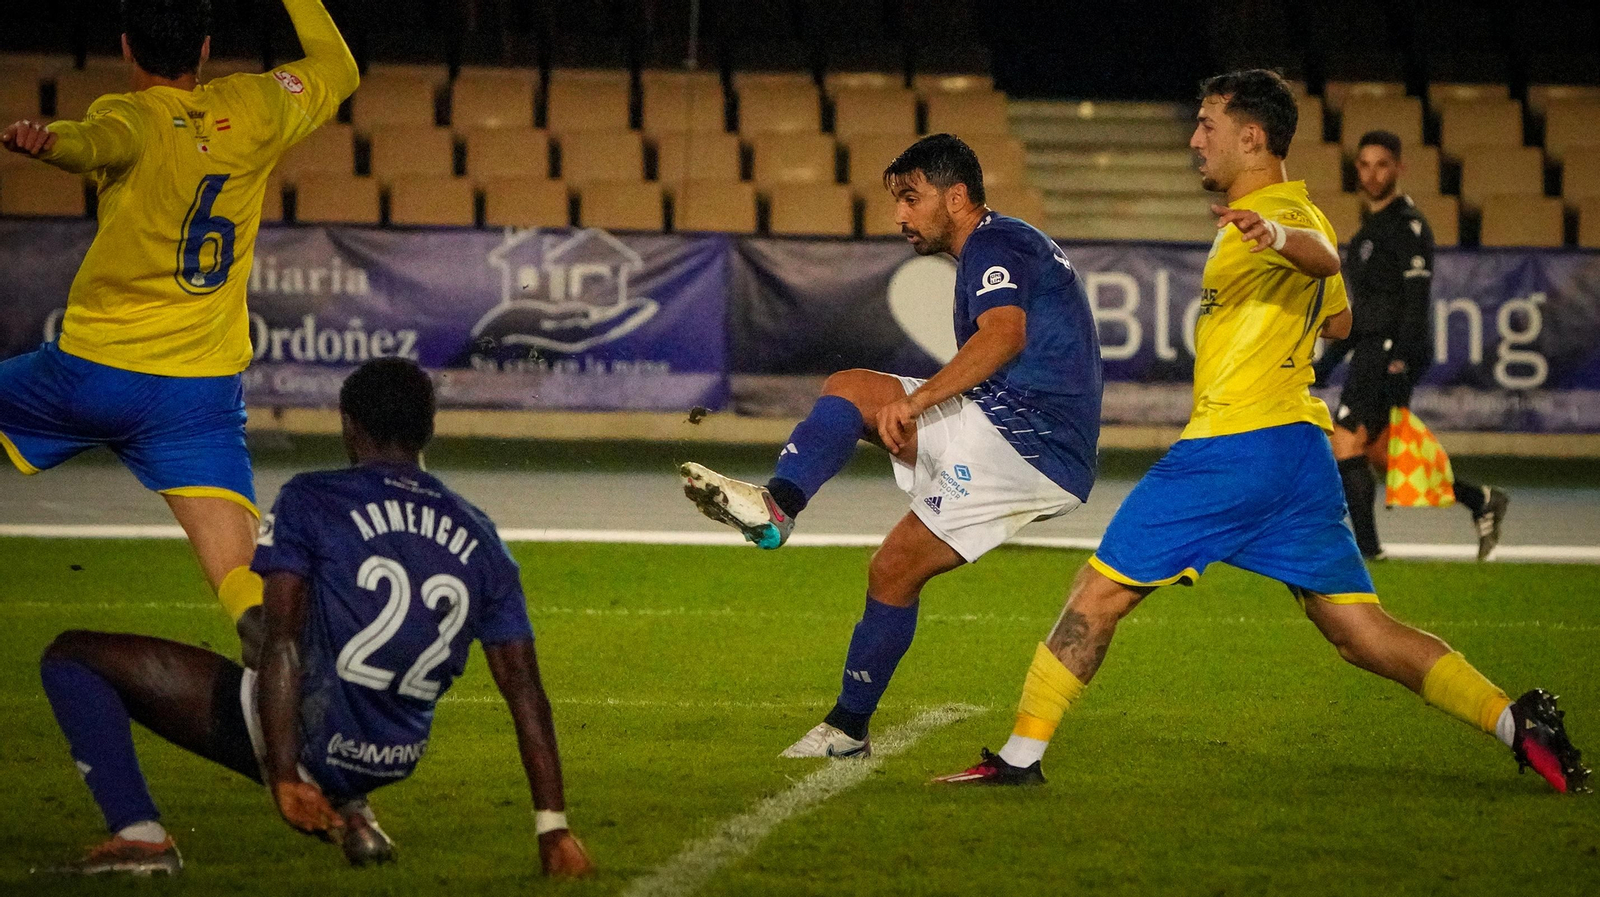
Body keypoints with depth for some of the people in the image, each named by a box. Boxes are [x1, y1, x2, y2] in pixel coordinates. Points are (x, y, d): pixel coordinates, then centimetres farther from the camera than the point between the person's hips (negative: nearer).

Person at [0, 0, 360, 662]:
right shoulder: (249, 111, 3)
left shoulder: (132, 120, -8)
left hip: (92, 372, -2)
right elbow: (339, 69, 23)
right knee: (242, 585, -9)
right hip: (203, 395, 2)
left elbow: (93, 142, -35)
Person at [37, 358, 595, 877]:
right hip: (391, 763, 6)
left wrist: (285, 775, -19)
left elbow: (282, 643, -15)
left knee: (71, 658, 2)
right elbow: (524, 687, 6)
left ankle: (140, 836, -13)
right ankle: (350, 812, 21)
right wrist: (552, 828, 7)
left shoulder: (310, 500, -5)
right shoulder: (481, 541, 8)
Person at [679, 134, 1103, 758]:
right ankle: (847, 729, 15)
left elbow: (1005, 332, -28)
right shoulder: (1010, 246, 27)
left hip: (1028, 436, -10)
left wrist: (917, 399, -35)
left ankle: (777, 505, -35)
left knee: (851, 390, -13)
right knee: (894, 570, 10)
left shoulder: (993, 245, -7)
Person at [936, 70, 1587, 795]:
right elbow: (1338, 320, 35)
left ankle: (1020, 758, 1)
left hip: (1231, 445, -9)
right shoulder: (1295, 215, 20)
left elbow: (1322, 253, -32)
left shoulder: (1274, 211, -8)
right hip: (1300, 444, 9)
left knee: (1097, 597, -1)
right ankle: (1517, 723, -9)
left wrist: (1277, 237, -55)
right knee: (1361, 634, 5)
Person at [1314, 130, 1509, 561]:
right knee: (1379, 453, 8)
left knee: (1346, 442, -14)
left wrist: (1401, 360, -24)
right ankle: (1481, 500, 16)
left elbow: (1416, 299, -17)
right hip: (1371, 351, 10)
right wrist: (1331, 359, 24)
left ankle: (1367, 549, -13)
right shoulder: (1371, 228, 21)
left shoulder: (1407, 225, -8)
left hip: (1393, 352, -10)